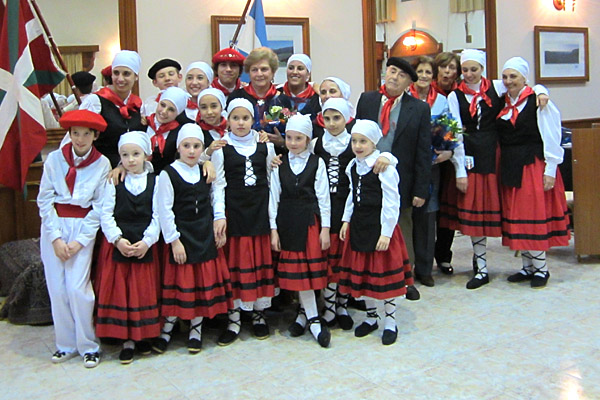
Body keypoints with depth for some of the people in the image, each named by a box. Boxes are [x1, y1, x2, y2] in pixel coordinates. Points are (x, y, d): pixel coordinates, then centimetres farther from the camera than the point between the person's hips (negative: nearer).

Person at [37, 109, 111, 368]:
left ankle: (88, 345, 7)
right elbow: (44, 199, 0)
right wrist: (56, 238, -7)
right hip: (53, 225, 2)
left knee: (77, 287, -9)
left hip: (83, 227, -2)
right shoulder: (54, 159, 1)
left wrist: (79, 240, -9)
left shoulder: (102, 164, -2)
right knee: (57, 288, 2)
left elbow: (100, 207, -2)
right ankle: (66, 344, 17)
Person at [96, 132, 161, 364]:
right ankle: (127, 339, 12)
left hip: (145, 245, 0)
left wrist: (147, 241, -13)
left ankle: (143, 335, 21)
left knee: (145, 290, 6)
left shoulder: (154, 181, 1)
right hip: (117, 244, 0)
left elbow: (157, 216, -2)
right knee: (119, 290, 2)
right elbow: (106, 214, -2)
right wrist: (118, 239, -13)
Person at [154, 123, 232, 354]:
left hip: (206, 236, 4)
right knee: (180, 282, 2)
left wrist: (219, 217, -4)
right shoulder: (168, 174, -9)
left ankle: (196, 328, 23)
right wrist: (174, 240, -12)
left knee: (205, 281, 8)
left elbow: (215, 197, 13)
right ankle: (167, 328, 20)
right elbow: (164, 211, -10)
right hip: (182, 236, -4)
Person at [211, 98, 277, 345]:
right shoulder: (221, 149, 2)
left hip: (260, 211, 2)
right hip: (234, 211, -2)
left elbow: (273, 181, 10)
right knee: (235, 263, 0)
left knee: (262, 261, 5)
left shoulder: (265, 147, 8)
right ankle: (234, 320, 11)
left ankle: (259, 314, 20)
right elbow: (218, 185, -1)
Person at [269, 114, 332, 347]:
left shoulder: (317, 163, 0)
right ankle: (313, 319, 12)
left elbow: (323, 197, -1)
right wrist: (273, 228, -1)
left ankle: (306, 313, 18)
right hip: (287, 221, 2)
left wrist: (325, 227, -5)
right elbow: (274, 197, 4)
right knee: (297, 270, 3)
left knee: (310, 267, 0)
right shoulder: (279, 164, 5)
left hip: (310, 221, -2)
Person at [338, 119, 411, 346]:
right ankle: (371, 317, 31)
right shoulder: (353, 166, 7)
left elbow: (391, 203, -16)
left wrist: (386, 233, -18)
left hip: (380, 227, -7)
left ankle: (390, 322, 19)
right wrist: (346, 220, 11)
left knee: (384, 274, 3)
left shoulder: (384, 167, -15)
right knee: (362, 273, 14)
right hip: (358, 226, 7)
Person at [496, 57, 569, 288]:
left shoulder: (538, 102, -8)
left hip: (533, 166, -6)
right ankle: (528, 267, 20)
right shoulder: (502, 103, 10)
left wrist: (550, 171, -13)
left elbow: (551, 138, -10)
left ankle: (541, 269, 8)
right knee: (515, 217, 9)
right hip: (509, 168, 6)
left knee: (535, 217, -3)